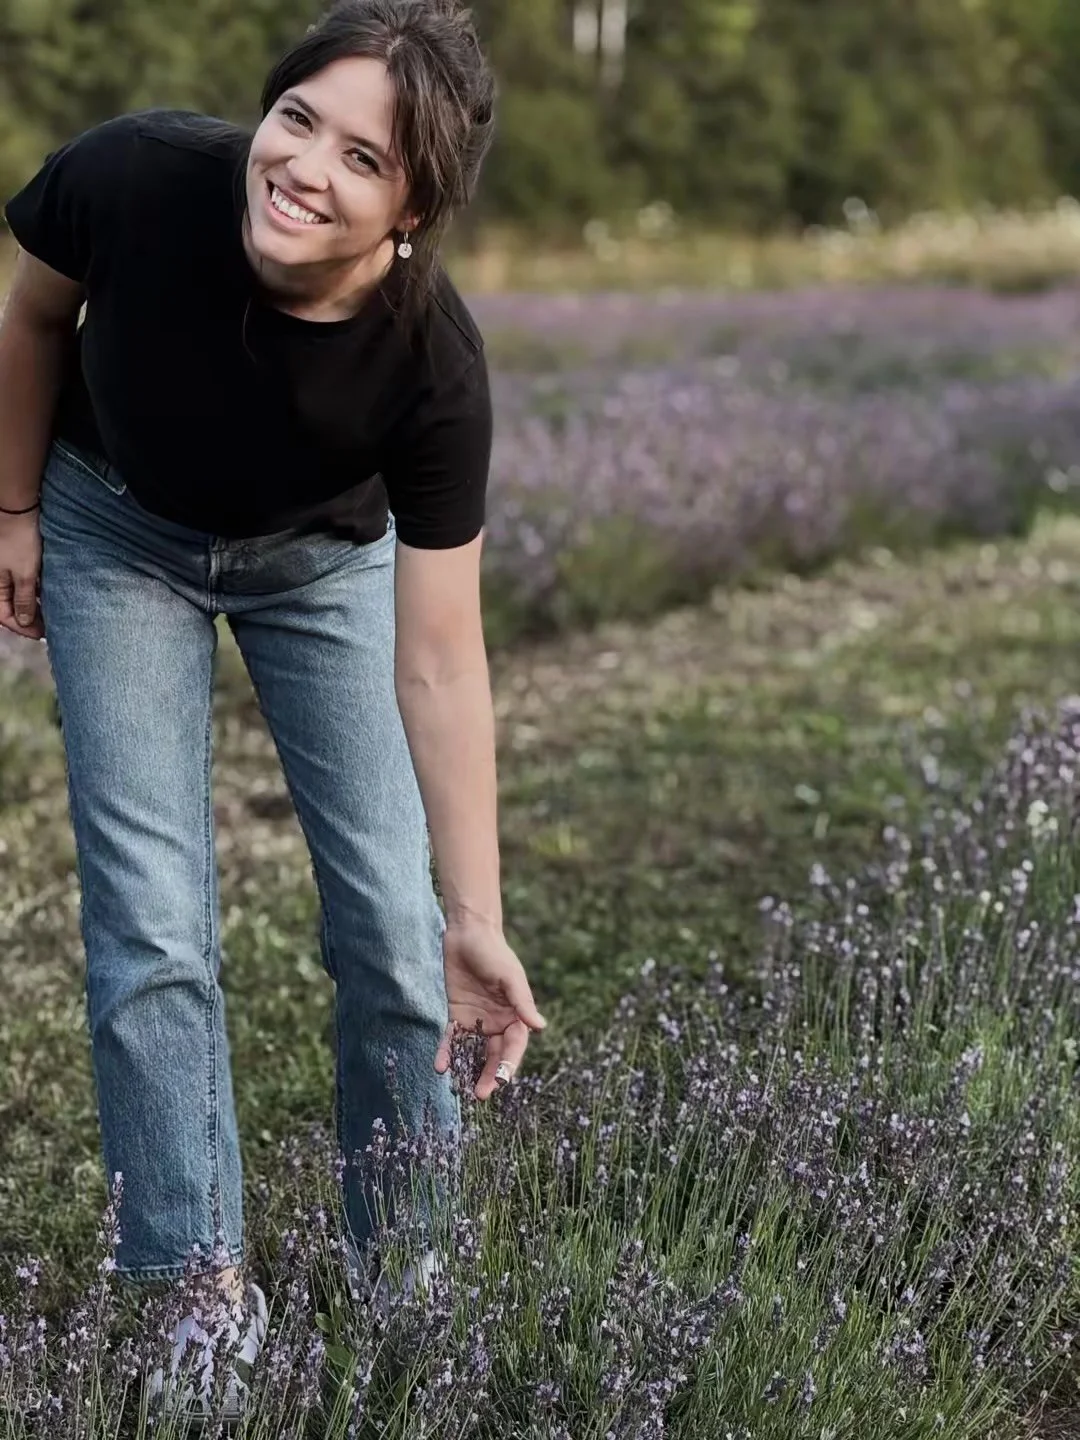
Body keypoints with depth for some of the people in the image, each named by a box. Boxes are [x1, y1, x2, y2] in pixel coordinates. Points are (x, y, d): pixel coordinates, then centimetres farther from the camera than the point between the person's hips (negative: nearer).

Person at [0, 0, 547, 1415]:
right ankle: (191, 1280, 7)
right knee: (153, 923, -7)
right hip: (121, 534, 0)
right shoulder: (135, 178, -35)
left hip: (324, 558, 0)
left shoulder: (433, 368, -36)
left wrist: (475, 919, -32)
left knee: (393, 923, -3)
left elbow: (439, 665, -30)